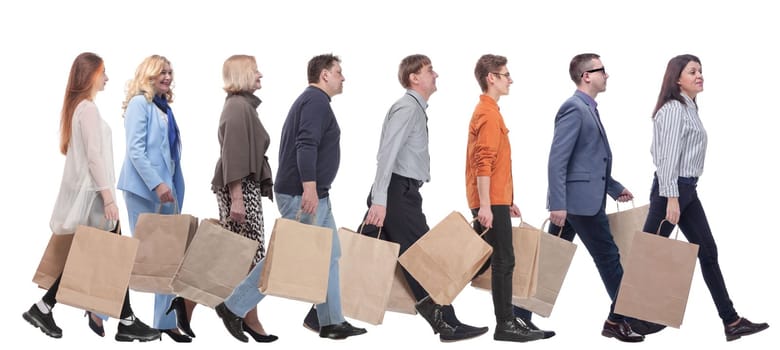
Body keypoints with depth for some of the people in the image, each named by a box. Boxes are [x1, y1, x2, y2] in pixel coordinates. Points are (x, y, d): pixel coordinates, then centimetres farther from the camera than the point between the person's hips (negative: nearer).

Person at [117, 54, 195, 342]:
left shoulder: (164, 107, 17)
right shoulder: (139, 103, -7)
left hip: (165, 185, 8)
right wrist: (157, 184, -21)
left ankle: (167, 321, 8)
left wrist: (172, 186, 15)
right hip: (144, 188, -8)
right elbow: (135, 149, -16)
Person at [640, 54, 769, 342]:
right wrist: (671, 197, -24)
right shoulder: (673, 108, -14)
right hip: (672, 188, -10)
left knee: (708, 253, 8)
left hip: (688, 189, 10)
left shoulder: (690, 108, 15)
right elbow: (668, 155, -20)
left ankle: (731, 322, 10)